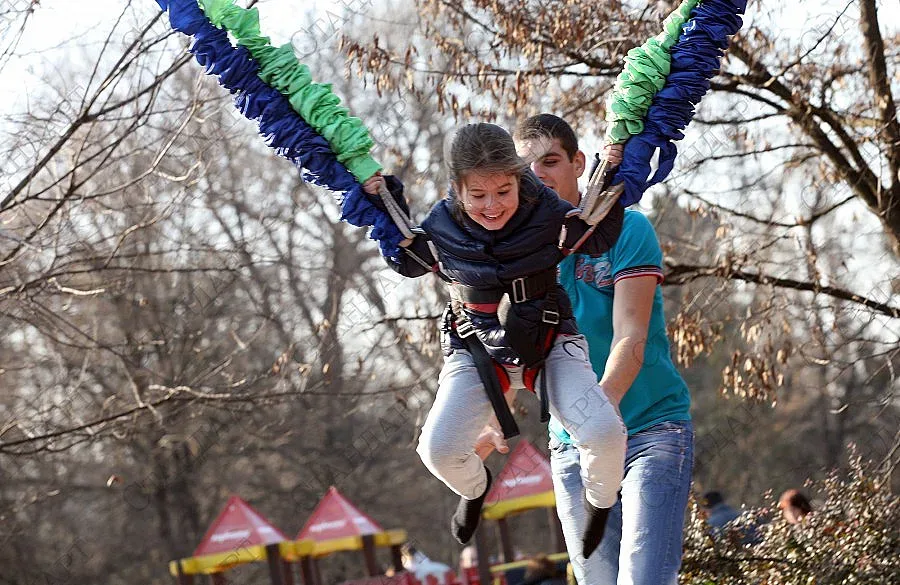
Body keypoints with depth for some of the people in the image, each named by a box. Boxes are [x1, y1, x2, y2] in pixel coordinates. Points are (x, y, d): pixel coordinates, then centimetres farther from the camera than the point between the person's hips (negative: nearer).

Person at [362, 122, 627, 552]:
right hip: (476, 351, 1)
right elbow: (407, 262, 9)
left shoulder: (547, 213, -18)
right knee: (439, 450, -18)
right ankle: (474, 487, 22)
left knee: (603, 433, -25)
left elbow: (599, 238, 2)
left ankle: (600, 501, 11)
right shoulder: (441, 227, -15)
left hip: (549, 346, -1)